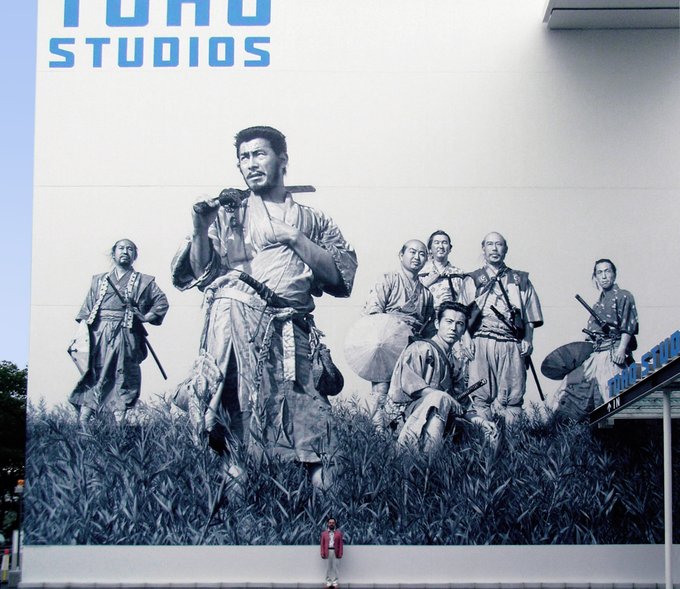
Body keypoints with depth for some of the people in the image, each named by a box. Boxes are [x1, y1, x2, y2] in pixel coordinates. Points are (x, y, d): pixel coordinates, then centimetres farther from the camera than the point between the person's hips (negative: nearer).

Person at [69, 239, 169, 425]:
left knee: (123, 378, -5)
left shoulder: (144, 282, 14)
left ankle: (119, 426, -5)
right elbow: (86, 311, 14)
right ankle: (82, 425, -8)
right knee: (92, 376, -6)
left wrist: (146, 317, -1)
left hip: (126, 337, -1)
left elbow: (162, 302, 12)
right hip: (98, 335, 1)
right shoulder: (99, 280, 19)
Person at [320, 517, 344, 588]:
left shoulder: (339, 533, 6)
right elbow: (322, 544, 6)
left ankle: (335, 582, 4)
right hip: (327, 552, 1)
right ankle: (328, 581, 9)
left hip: (335, 552, -1)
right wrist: (322, 554, -3)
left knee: (335, 567, 0)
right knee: (328, 567, 4)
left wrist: (340, 554, -5)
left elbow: (341, 544, 2)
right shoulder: (324, 533, 9)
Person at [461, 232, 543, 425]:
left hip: (512, 343, 1)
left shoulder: (520, 280, 19)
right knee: (481, 395, -7)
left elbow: (530, 315, 15)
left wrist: (528, 340, 2)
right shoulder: (472, 280, 15)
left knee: (513, 395, -4)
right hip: (482, 342, -1)